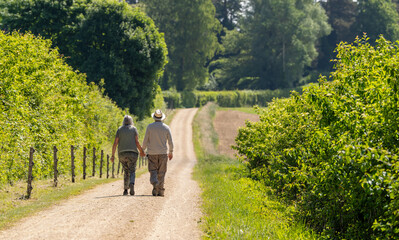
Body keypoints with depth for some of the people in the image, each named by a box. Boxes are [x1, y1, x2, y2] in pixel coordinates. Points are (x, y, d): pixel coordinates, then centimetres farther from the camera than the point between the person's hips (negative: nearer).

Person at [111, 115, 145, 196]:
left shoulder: (119, 130, 9)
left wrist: (113, 155, 3)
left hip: (122, 153, 2)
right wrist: (141, 151, 10)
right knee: (132, 172, 1)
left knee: (126, 171, 17)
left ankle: (125, 190, 10)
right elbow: (137, 142, -4)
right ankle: (131, 184, -29)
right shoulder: (134, 129, 4)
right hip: (132, 153, -2)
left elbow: (115, 143, 0)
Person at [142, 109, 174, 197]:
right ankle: (160, 191, 4)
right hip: (163, 153, 1)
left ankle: (155, 184, -23)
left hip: (152, 153, -1)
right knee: (161, 173, 7)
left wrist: (143, 150, 11)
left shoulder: (150, 126, -4)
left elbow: (145, 140, -3)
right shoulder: (166, 127, 0)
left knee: (153, 171, 4)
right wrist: (171, 152, 15)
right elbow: (170, 142, 2)